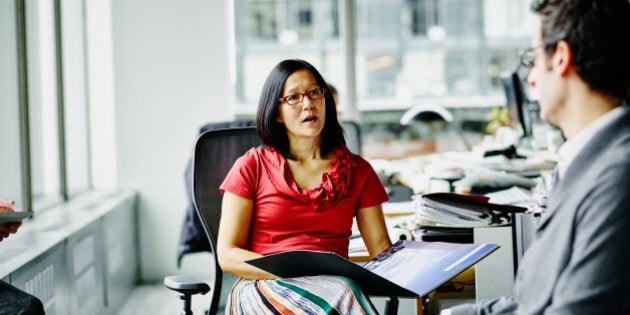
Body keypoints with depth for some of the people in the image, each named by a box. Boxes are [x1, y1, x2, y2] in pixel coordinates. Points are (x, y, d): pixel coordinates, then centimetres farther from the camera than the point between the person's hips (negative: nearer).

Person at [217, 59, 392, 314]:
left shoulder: (357, 171, 15)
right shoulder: (252, 166, 6)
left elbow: (382, 247, 10)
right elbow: (227, 255, 1)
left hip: (333, 284, 3)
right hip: (264, 285, -3)